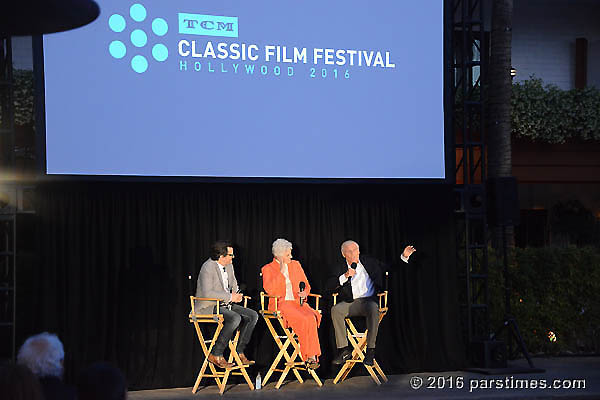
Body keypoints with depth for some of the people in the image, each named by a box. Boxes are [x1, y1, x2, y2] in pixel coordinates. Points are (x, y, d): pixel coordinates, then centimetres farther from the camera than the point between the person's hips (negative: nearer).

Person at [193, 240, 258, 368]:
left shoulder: (229, 265, 9)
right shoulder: (208, 267, -19)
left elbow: (233, 284, 25)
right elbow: (207, 293, -29)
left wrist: (236, 294, 1)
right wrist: (230, 297, -25)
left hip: (225, 305, 9)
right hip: (208, 307, -9)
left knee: (253, 315, -4)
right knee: (235, 318, -32)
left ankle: (240, 352, -1)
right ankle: (216, 355, -22)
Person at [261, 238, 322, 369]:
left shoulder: (295, 265, 17)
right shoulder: (268, 269, 4)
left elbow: (306, 285, 21)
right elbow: (269, 290, -12)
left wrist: (304, 293, -3)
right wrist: (281, 272, -13)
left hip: (297, 302, 4)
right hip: (281, 304, -4)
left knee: (311, 318, -31)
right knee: (303, 320, -33)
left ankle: (311, 356, -31)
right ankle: (310, 356, -26)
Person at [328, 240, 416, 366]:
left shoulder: (370, 262, 17)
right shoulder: (339, 268, 14)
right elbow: (329, 286, 2)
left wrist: (404, 256, 11)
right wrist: (345, 276, -10)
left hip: (369, 300, -1)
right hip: (350, 303, 1)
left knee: (373, 308, -36)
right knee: (335, 310, -31)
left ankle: (370, 351, -32)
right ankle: (344, 350, -27)